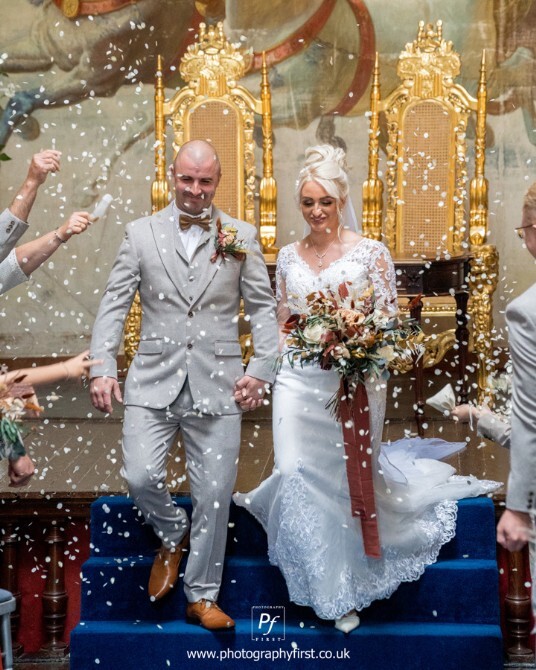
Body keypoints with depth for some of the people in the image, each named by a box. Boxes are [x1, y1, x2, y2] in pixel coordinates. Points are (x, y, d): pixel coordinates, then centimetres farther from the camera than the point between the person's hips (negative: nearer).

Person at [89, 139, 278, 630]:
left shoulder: (241, 236, 6)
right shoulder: (141, 234, 6)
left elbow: (263, 308, 5)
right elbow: (114, 305, 4)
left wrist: (262, 369, -7)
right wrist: (103, 367, -7)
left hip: (217, 384, 0)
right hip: (154, 381, 0)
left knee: (215, 493, 3)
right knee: (140, 477, -13)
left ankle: (203, 596, 20)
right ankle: (173, 536, 21)